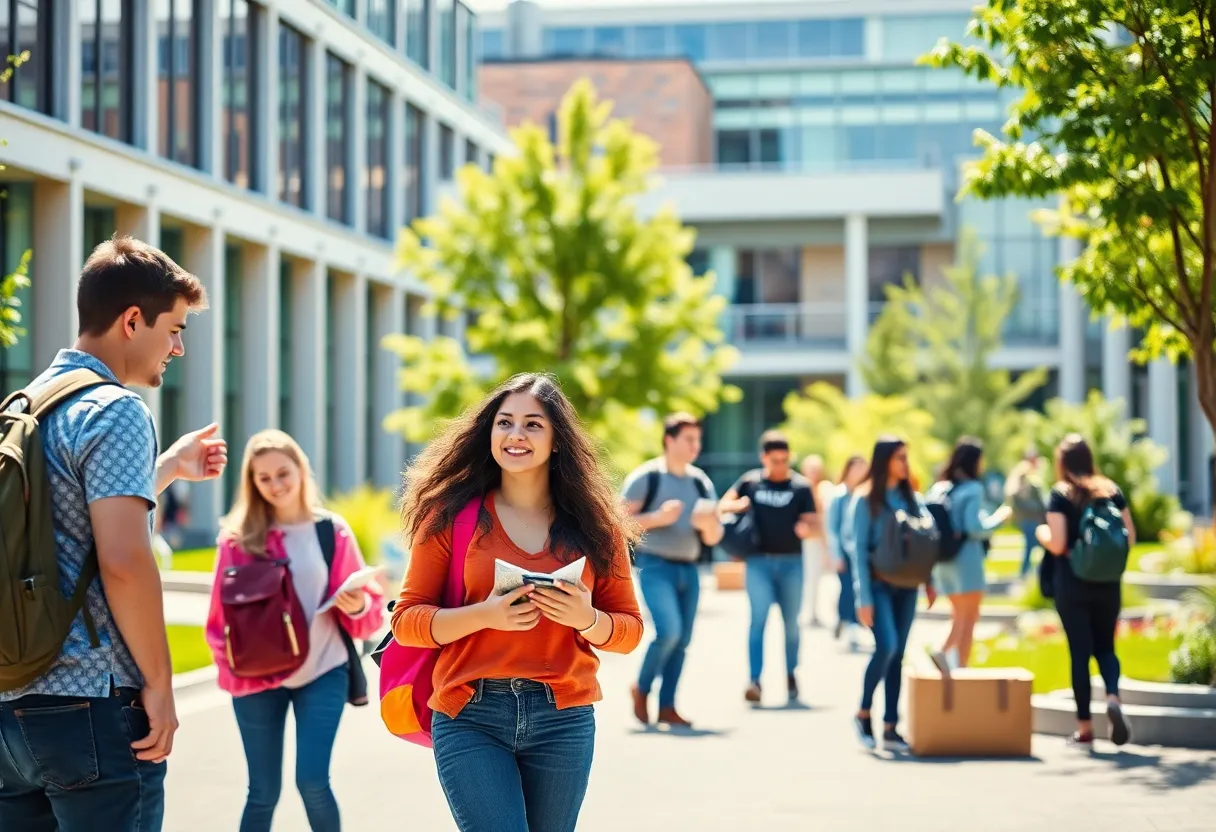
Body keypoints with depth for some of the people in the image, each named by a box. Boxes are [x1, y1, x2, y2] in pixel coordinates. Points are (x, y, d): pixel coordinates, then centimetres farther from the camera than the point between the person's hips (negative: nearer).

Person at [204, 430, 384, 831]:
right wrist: (232, 661, -16)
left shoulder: (332, 531, 0)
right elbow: (221, 614, 0)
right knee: (263, 792, 5)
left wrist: (357, 606, -20)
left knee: (313, 781, -13)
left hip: (323, 671, 0)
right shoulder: (239, 538, -3)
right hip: (258, 678, 0)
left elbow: (369, 611, 2)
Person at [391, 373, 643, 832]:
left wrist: (586, 618, -13)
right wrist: (485, 614, -18)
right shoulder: (452, 514, 0)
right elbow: (407, 620, -1)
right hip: (471, 718, -2)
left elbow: (629, 628, 9)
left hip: (563, 720, 2)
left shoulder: (595, 522, 6)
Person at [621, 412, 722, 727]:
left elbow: (713, 538, 12)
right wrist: (657, 518, -19)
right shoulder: (646, 477, -5)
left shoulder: (701, 482, 11)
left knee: (682, 640, 5)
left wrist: (707, 523, -10)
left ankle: (667, 706, 15)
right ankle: (641, 688, 4)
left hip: (688, 568, 6)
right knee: (669, 630, -19)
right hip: (655, 565, -6)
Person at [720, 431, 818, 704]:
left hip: (791, 562, 1)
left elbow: (814, 525, -2)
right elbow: (723, 505, 12)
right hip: (759, 561, 0)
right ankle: (754, 680, -17)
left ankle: (791, 675, 28)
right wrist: (737, 505, -11)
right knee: (758, 618, -13)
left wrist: (807, 529, -26)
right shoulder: (750, 481, 4)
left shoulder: (801, 486, 1)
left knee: (791, 623, 10)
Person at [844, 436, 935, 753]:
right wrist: (864, 596, -13)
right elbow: (858, 548, -8)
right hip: (878, 582, -5)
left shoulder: (911, 497, 9)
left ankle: (890, 728, 7)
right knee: (886, 646, -19)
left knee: (897, 654, 3)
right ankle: (863, 712, 1)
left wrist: (929, 580, 1)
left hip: (906, 584, 5)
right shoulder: (865, 499, -5)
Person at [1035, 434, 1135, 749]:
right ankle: (1113, 697, -14)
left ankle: (1085, 728, 7)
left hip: (1071, 583, -3)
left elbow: (1057, 544, -15)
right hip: (1107, 582, 3)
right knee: (1105, 646, 15)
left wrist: (1041, 533, 6)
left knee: (1080, 651, 4)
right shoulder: (1112, 491, 3)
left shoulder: (1060, 494, -7)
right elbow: (1130, 539, 3)